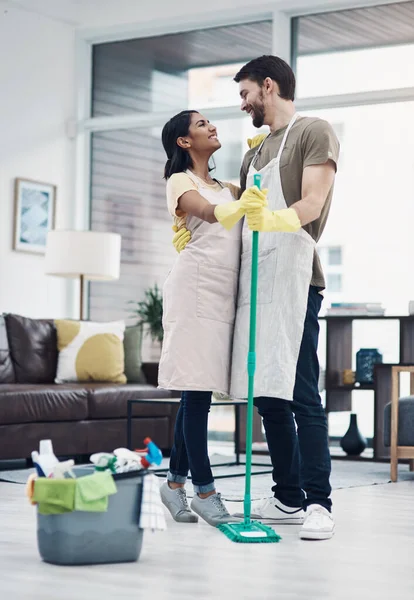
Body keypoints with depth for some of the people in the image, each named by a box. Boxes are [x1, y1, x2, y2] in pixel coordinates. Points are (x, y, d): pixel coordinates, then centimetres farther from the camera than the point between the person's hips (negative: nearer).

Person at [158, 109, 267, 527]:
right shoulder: (181, 181, 0)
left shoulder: (225, 187, 26)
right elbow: (206, 211, -20)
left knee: (198, 390, 7)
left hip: (222, 292, 8)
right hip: (197, 284, -8)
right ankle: (205, 492, -10)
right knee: (197, 388, -9)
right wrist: (237, 208, -40)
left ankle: (175, 481, 13)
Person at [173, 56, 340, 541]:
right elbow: (236, 212, 32)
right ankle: (288, 499, 9)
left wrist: (275, 218, -28)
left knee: (300, 394, -13)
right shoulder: (256, 152, 28)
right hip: (253, 277, 8)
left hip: (292, 275, -8)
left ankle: (318, 504, -12)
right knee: (267, 395, 4)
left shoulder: (314, 132, 3)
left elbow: (312, 202, -10)